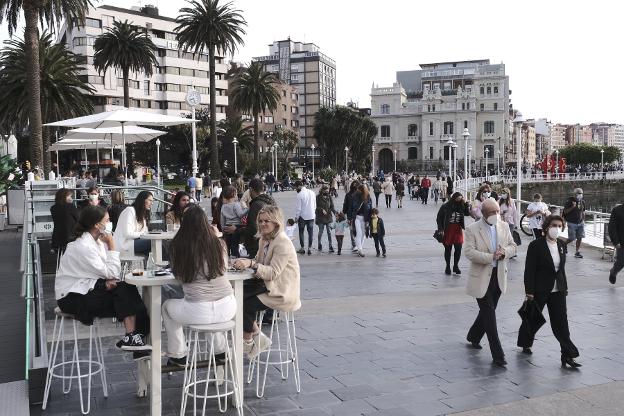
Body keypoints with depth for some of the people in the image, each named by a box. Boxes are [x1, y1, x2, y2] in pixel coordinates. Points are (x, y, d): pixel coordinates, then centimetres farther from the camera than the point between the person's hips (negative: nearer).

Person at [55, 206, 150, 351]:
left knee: (127, 289, -12)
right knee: (125, 291, -19)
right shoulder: (83, 247, -23)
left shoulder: (97, 241, 4)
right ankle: (131, 336, -19)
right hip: (72, 297, -8)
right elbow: (113, 273, -21)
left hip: (86, 287, 8)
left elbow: (106, 271, 4)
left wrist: (109, 280, -19)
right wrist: (111, 244, -17)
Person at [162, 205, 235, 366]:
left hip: (198, 312, -2)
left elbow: (178, 275, 7)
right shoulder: (218, 243, -2)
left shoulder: (177, 246, -7)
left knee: (167, 306, 29)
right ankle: (221, 350, 47)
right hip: (227, 310, 3)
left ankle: (178, 355, 35)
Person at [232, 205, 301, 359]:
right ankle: (258, 337, 3)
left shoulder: (283, 243, -19)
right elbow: (259, 262, 13)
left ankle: (247, 342, 10)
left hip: (281, 292, -9)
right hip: (268, 285, 9)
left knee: (245, 304, -15)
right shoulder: (266, 239, 10)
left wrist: (251, 264, -34)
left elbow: (273, 273, -25)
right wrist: (244, 262, -6)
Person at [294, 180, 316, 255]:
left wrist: (296, 217, -4)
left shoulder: (300, 194, -14)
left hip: (302, 216, -4)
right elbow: (315, 206, 9)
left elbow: (298, 208, -13)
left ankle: (302, 248, 12)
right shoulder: (312, 193, 4)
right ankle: (310, 248, 7)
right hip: (311, 216, 4)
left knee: (301, 232, 10)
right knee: (310, 232, 8)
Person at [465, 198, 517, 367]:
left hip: (499, 276, 6)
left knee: (487, 311, 17)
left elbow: (513, 246, 11)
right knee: (489, 314, -5)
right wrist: (491, 257, -25)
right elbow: (469, 252, -18)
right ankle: (497, 355, -2)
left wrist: (504, 252, -12)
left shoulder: (504, 227, 6)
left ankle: (473, 337, 42)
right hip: (481, 276, -6)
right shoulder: (472, 229, -11)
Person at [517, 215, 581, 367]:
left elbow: (562, 268, 14)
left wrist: (565, 287, 13)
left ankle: (567, 355, 4)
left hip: (558, 291, 4)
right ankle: (525, 343, 36)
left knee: (561, 322, 1)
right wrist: (529, 292, -16)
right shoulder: (536, 245, -13)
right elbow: (529, 270, -14)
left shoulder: (562, 245, 5)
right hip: (540, 290, -4)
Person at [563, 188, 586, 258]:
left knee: (580, 238, 0)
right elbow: (565, 211, -9)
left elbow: (583, 212, 19)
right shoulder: (570, 201, -8)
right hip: (572, 223, -5)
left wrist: (583, 220, 14)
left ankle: (577, 252, 8)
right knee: (571, 239, -4)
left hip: (580, 223, 5)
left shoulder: (582, 202, 8)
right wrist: (573, 207, -22)